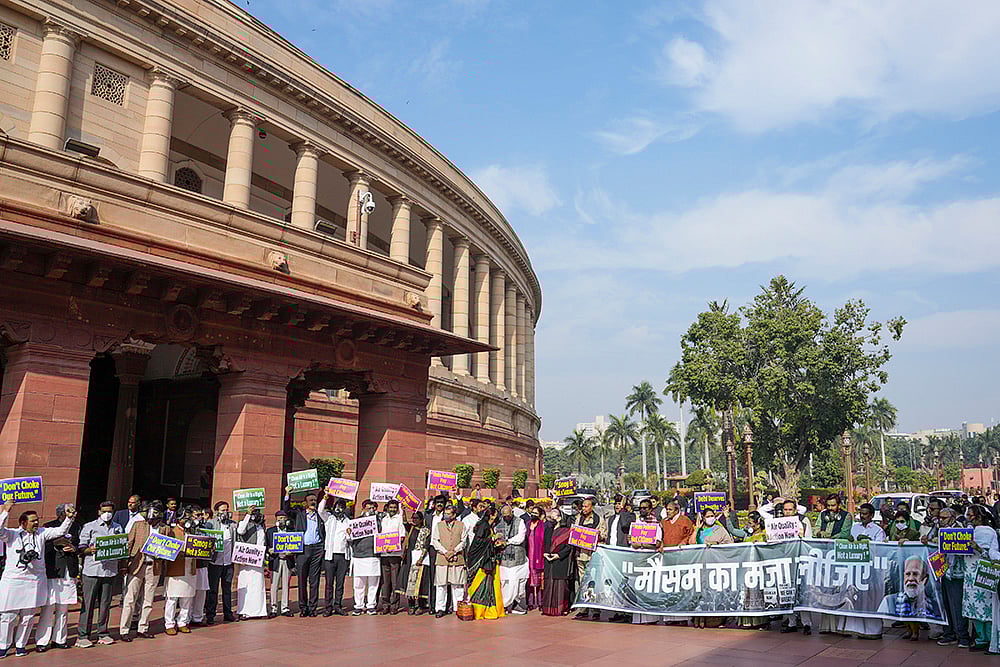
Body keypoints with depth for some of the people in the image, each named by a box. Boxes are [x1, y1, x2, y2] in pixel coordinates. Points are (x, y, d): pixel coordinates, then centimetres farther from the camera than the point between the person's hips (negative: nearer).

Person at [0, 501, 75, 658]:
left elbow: (60, 531, 7)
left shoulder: (41, 533, 10)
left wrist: (69, 518, -8)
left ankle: (20, 644, 22)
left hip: (35, 582, 3)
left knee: (28, 616, 8)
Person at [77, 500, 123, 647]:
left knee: (105, 603, 8)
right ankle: (83, 635, 5)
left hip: (110, 570, 3)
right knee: (88, 603, -2)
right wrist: (90, 550, -20)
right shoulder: (89, 527, 4)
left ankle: (103, 633, 16)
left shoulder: (117, 528, 16)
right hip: (91, 570, -3)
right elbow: (81, 547, 0)